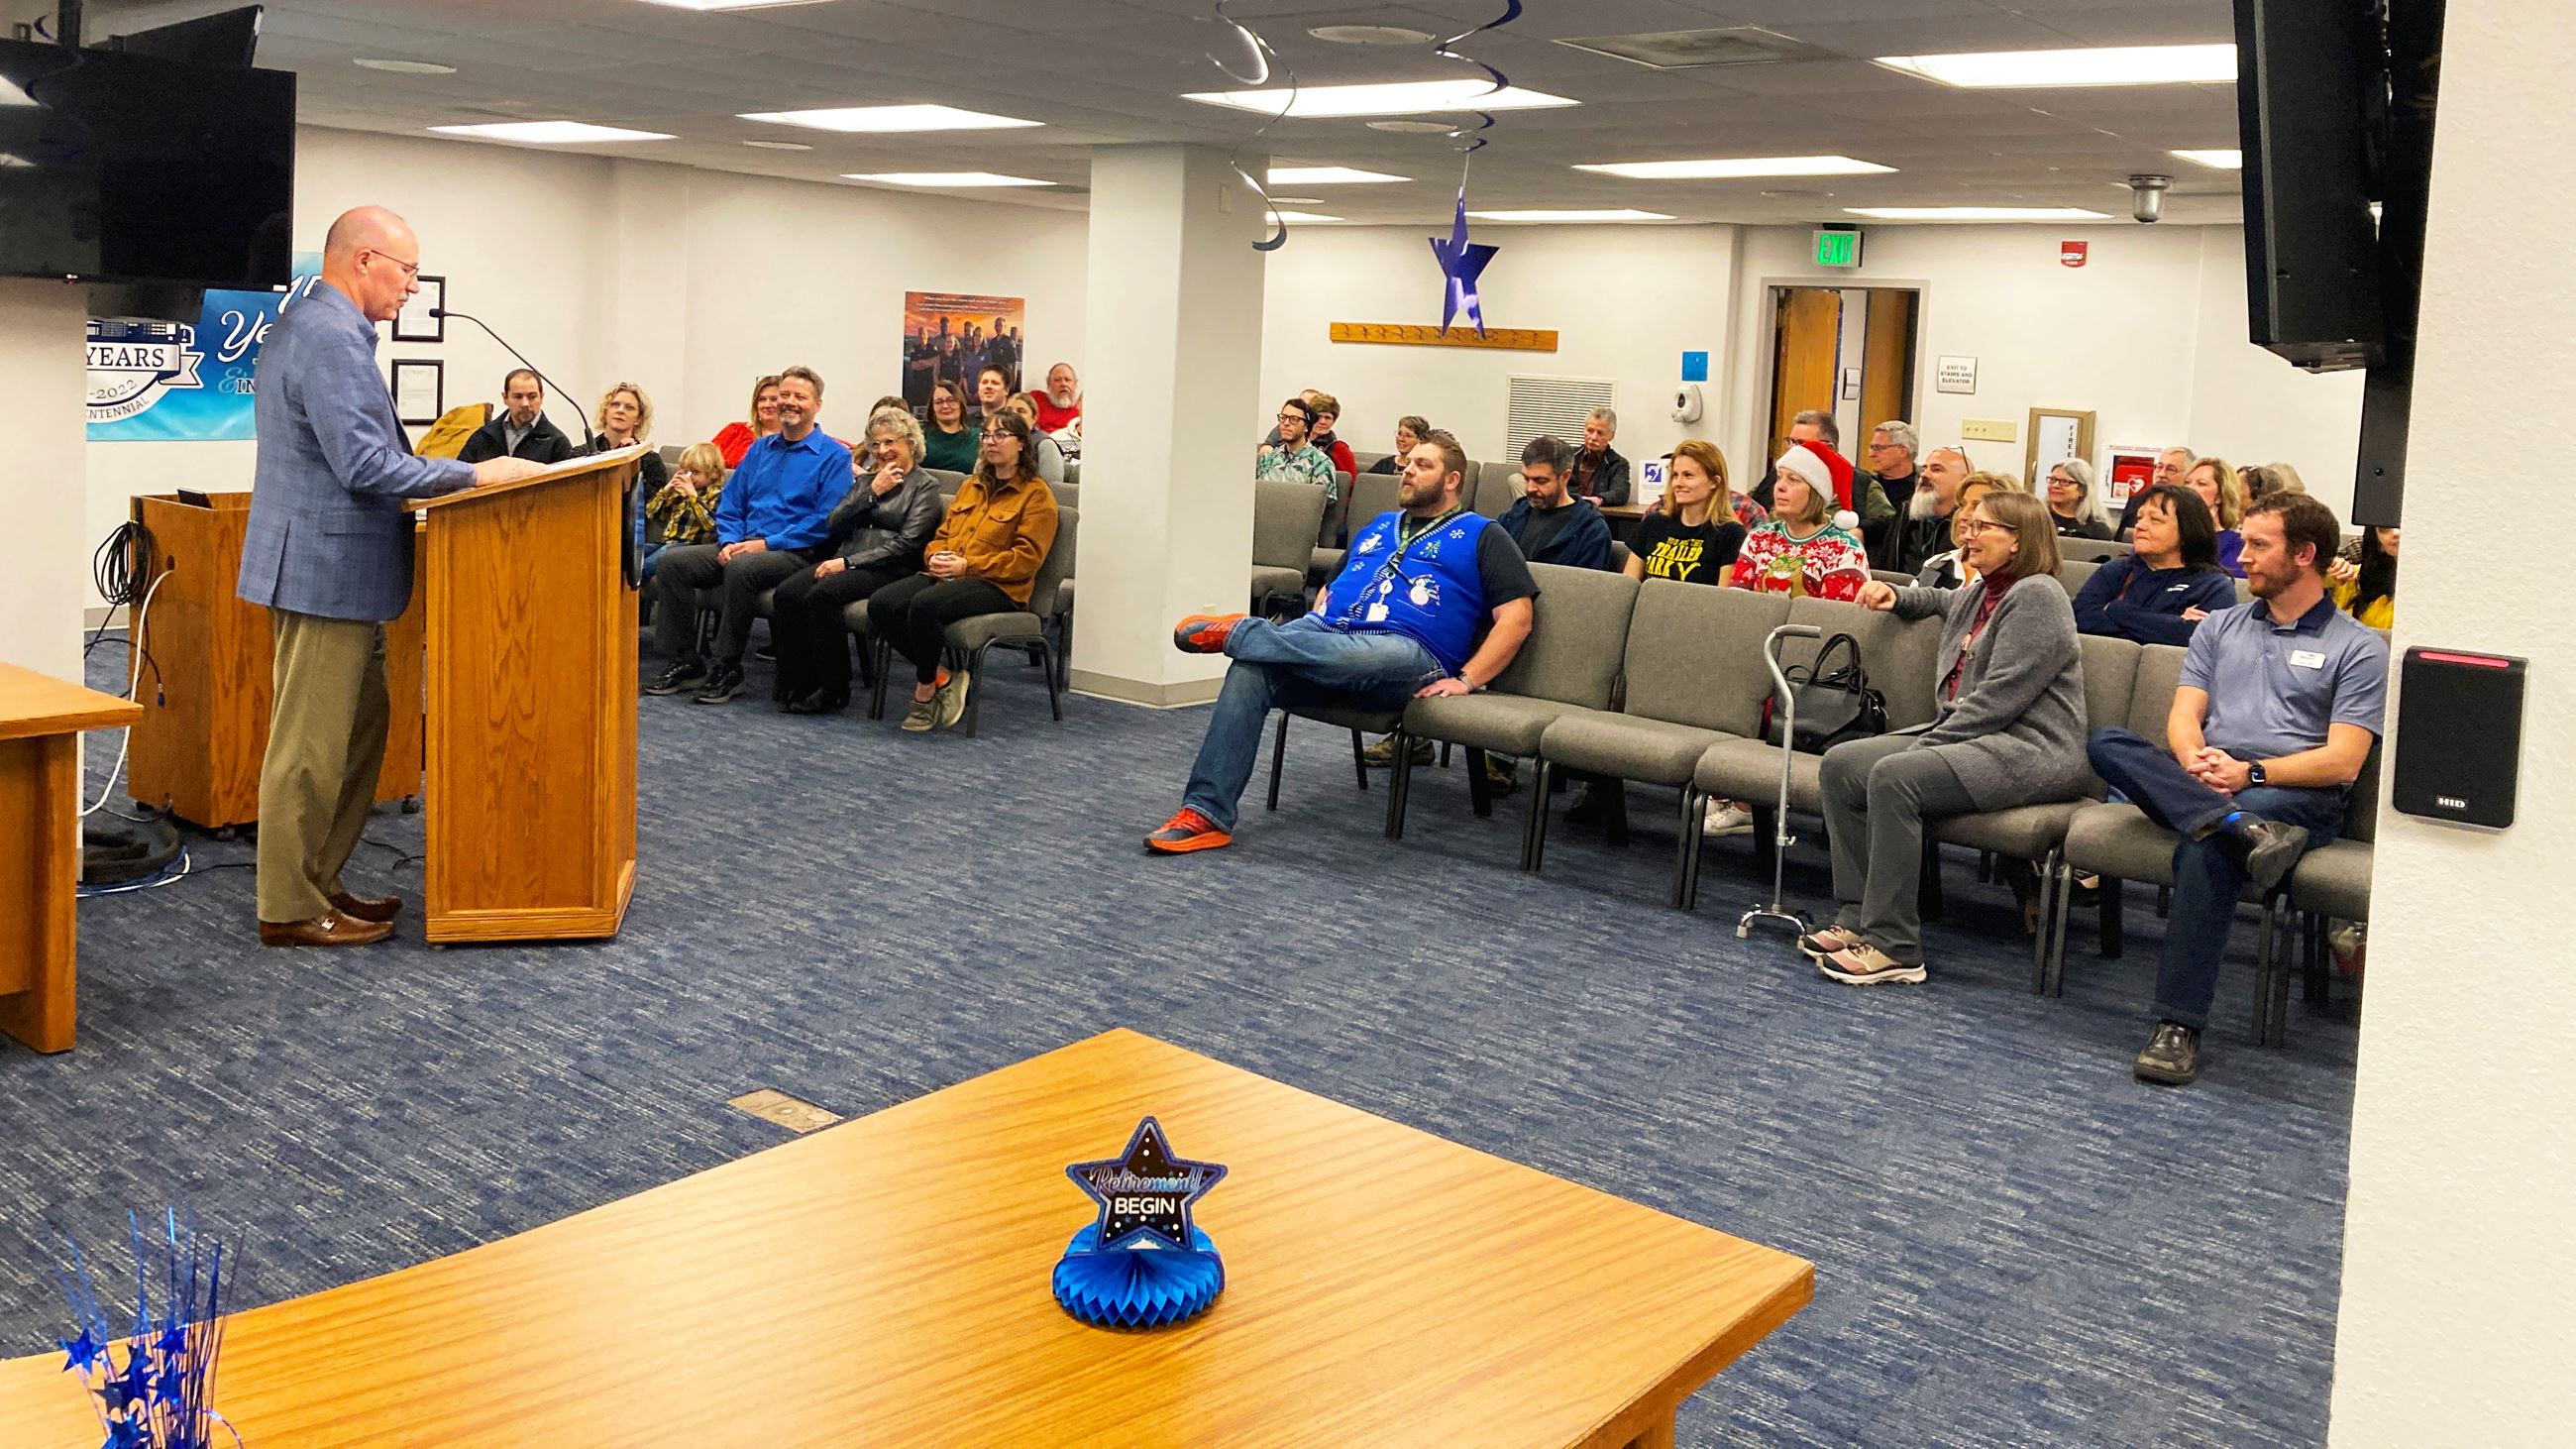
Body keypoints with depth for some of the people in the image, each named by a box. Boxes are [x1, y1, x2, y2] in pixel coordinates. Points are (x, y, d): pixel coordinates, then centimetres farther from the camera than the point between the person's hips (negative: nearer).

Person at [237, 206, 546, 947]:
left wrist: (419, 484, 22)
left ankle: (318, 881, 26)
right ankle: (289, 908, 6)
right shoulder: (331, 338, -18)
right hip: (328, 569, -11)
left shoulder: (309, 324, 16)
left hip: (327, 566, 11)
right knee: (311, 743, -3)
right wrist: (475, 474, -18)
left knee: (361, 724, 17)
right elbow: (364, 464, -24)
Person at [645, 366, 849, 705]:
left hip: (795, 552, -6)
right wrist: (729, 541, -3)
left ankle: (728, 670, -24)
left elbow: (827, 520, -12)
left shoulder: (834, 455, -1)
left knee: (741, 568, -37)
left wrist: (768, 543, -16)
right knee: (672, 562, -14)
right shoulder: (760, 449, 20)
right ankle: (685, 662, -10)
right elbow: (729, 505, 19)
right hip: (742, 546, 7)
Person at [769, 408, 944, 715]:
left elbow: (906, 544, -10)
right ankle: (796, 685, -19)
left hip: (890, 570, -6)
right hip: (846, 560, 6)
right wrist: (871, 492, -1)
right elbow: (833, 525, 10)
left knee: (821, 595, -32)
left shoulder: (924, 485, 3)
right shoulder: (866, 479, 23)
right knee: (786, 594, -22)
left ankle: (833, 691, -23)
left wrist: (849, 562, -15)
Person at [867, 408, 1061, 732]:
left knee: (924, 605, -35)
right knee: (880, 604, -22)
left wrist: (966, 565, -16)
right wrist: (937, 557, 0)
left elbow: (1026, 559, -8)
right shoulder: (972, 486, 25)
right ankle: (942, 677, -13)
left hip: (998, 586, -7)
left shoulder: (1036, 494, 2)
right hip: (946, 575, 7)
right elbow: (942, 535, 26)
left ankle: (926, 689, -14)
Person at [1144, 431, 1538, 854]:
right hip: (1326, 635, 5)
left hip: (1405, 650, -5)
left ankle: (1237, 631, -23)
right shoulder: (1378, 527, 32)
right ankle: (1206, 813, -32)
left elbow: (1516, 615, 3)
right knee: (1250, 669, -27)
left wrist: (1467, 680, -9)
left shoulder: (1481, 536, 14)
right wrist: (1308, 635, 13)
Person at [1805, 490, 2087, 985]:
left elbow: (1999, 698, -19)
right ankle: (1858, 918, -8)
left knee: (1894, 776, -32)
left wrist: (1929, 744, -18)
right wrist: (1897, 597, 28)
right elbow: (1943, 602, 48)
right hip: (1971, 736, 10)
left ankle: (1893, 947, -29)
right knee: (1839, 764, -5)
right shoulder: (1976, 596, 20)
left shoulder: (2037, 596, -10)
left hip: (2030, 752, -10)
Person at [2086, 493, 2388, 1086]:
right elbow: (2184, 717, 11)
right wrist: (2196, 761, -12)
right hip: (2200, 784, 5)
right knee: (2107, 743, -25)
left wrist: (2252, 773, -18)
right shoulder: (2220, 626, 24)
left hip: (2295, 797, -5)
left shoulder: (2358, 649, 8)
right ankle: (2241, 830, -43)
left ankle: (2179, 1025, -36)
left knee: (2204, 852, -38)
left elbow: (2343, 762, -3)